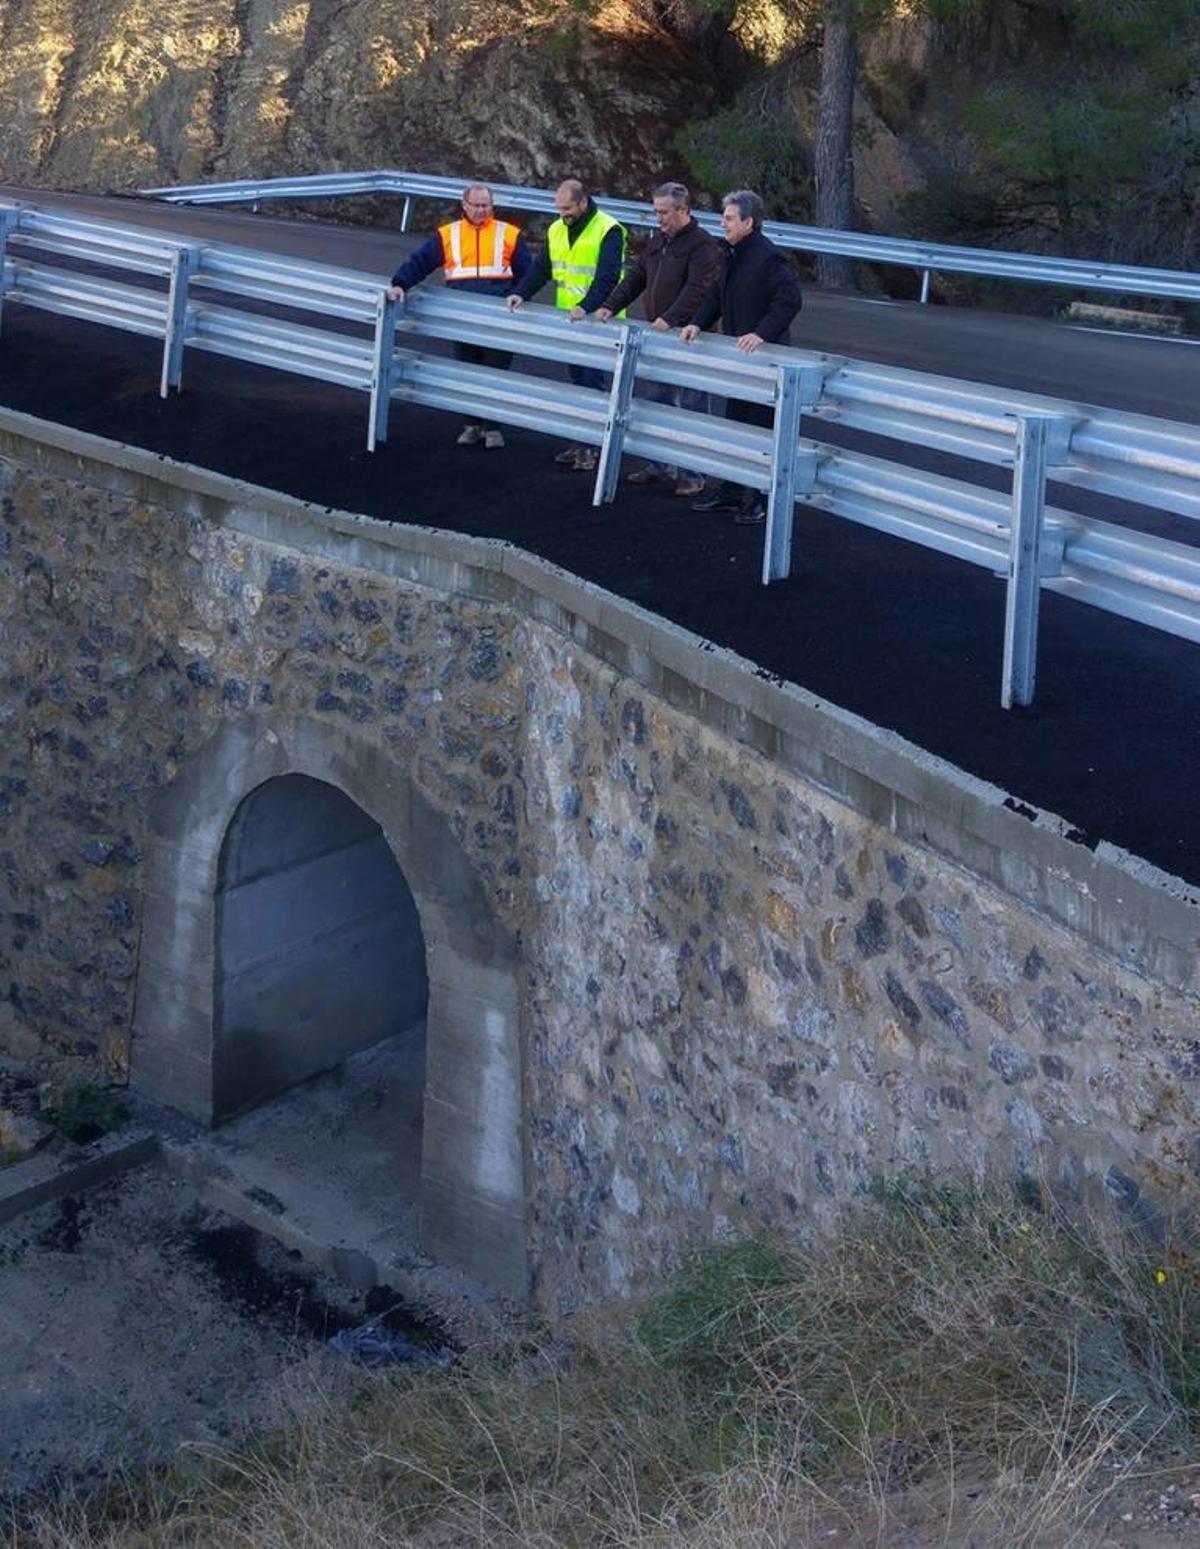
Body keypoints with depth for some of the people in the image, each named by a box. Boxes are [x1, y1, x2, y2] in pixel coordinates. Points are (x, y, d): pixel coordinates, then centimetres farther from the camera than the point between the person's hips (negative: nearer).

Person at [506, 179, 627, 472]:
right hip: (567, 320, 7)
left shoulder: (608, 231, -13)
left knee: (591, 382, -8)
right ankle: (581, 442, 19)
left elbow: (608, 276, -22)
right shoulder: (556, 230, 9)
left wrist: (586, 306, -34)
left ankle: (590, 446, -3)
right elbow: (540, 268, 13)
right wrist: (521, 293, -4)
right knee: (576, 380, 12)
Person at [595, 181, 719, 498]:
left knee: (691, 407, 0)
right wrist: (610, 306, 4)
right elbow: (636, 277, 16)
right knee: (651, 401, 12)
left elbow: (696, 290, -23)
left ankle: (692, 474, 7)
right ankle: (656, 465, 22)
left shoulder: (703, 245, -12)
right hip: (657, 337, 8)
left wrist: (670, 318, -34)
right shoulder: (658, 241, 14)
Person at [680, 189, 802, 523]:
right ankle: (731, 491, 27)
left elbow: (790, 300, -23)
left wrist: (762, 334, -30)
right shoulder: (732, 254, 12)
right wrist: (698, 324, 4)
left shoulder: (769, 257, -17)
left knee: (760, 430, -2)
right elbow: (717, 296, 19)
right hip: (737, 357, 10)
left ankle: (760, 499, 6)